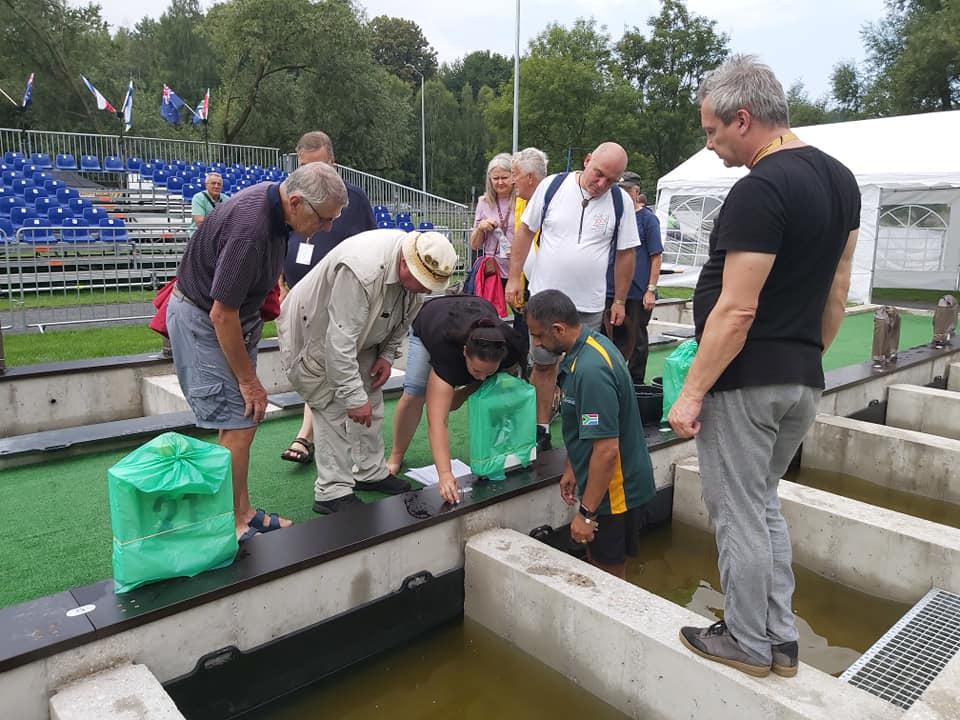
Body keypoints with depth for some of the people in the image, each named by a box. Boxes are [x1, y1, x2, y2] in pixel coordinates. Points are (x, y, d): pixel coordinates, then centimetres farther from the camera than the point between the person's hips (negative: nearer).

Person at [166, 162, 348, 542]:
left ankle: (242, 512, 22)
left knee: (238, 422, 11)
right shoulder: (250, 227, -32)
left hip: (232, 318, 9)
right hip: (201, 321, -9)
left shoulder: (273, 198, -4)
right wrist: (249, 380, -18)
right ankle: (233, 529, 5)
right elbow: (222, 315, -27)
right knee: (238, 425, -9)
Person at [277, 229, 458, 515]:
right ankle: (331, 492, -2)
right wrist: (353, 396, -35)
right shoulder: (361, 270, -41)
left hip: (360, 334, 8)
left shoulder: (419, 264, -14)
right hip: (314, 334, -8)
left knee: (371, 402, 10)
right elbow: (339, 341, -39)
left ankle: (371, 472, 24)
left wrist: (388, 354, -4)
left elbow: (403, 317, 4)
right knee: (334, 409, -11)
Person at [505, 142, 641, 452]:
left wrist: (619, 301, 7)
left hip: (589, 305, 0)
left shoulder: (621, 201, -2)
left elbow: (626, 253, 5)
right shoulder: (552, 186, -4)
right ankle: (541, 430, 20)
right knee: (543, 365, 7)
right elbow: (525, 230, 3)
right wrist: (514, 277, -1)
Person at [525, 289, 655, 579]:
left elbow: (607, 449, -30)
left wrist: (587, 513, -22)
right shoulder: (590, 343, 1)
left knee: (609, 574, 9)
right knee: (596, 559, 23)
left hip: (613, 489, -9)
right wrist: (572, 468, 18)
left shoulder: (591, 370, -30)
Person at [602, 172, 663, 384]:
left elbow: (656, 256, -7)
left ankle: (635, 383, 18)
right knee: (613, 337, 11)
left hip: (638, 293, -4)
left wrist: (651, 289, -13)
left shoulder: (648, 218, -4)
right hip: (611, 290, 5)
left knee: (637, 339, 7)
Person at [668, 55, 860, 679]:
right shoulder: (840, 178, 11)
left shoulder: (761, 190, -18)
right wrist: (807, 360, 22)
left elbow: (737, 310, -22)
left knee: (740, 514, 6)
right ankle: (781, 639, 31)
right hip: (804, 381, 9)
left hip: (745, 382, -9)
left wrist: (692, 393, -16)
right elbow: (837, 291, 15)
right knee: (764, 504, 21)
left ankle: (749, 643, 23)